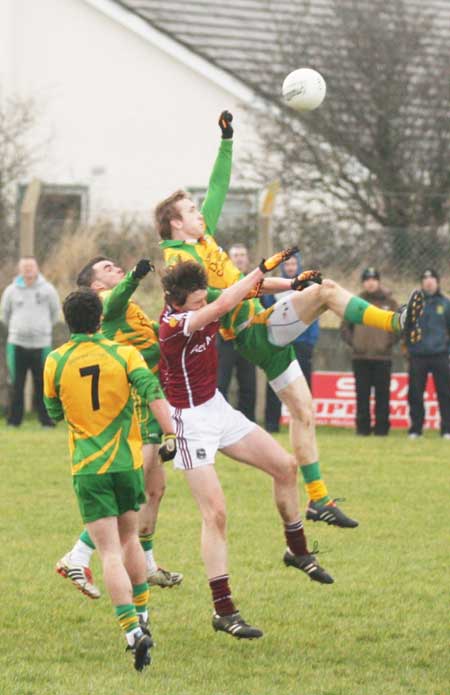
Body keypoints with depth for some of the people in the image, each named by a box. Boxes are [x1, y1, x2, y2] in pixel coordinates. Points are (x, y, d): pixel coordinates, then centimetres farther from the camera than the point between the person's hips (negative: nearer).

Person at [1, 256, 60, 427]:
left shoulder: (47, 289, 0)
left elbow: (55, 311, 14)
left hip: (41, 343, -1)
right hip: (17, 343, 1)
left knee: (42, 384, 0)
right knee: (16, 384, 2)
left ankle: (46, 419, 5)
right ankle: (14, 419, 7)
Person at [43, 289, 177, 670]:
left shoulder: (55, 362, -1)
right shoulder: (123, 353, -1)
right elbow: (152, 392, -15)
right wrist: (170, 434, -17)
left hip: (87, 467, -2)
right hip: (127, 460, 2)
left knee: (111, 553, -5)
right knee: (129, 538, 24)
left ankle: (133, 630, -20)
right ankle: (142, 615, 29)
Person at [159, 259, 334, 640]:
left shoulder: (201, 311, -4)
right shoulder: (175, 324, -26)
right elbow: (224, 304, -38)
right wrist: (263, 267, -30)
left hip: (218, 407, 8)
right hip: (191, 420, -8)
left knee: (285, 465, 9)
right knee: (216, 512, -12)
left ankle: (298, 551, 30)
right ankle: (223, 610, -8)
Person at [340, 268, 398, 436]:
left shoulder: (389, 303, 4)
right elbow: (345, 326, 12)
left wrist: (389, 342, -4)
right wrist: (352, 341, 0)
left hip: (383, 357, -1)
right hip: (360, 357, 1)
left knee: (382, 395, -1)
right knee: (362, 395, 2)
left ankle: (381, 427, 3)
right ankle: (363, 427, 7)